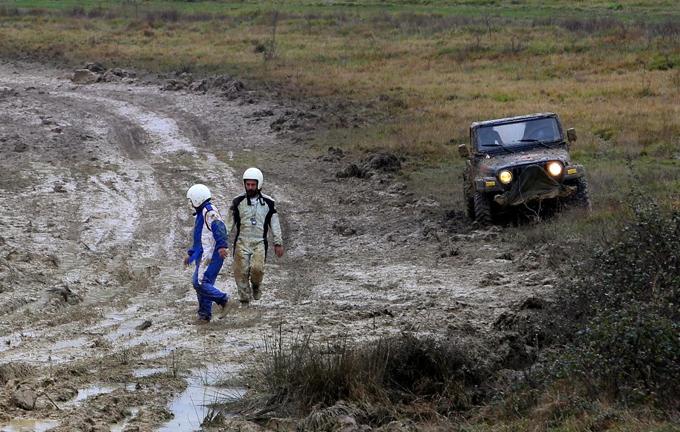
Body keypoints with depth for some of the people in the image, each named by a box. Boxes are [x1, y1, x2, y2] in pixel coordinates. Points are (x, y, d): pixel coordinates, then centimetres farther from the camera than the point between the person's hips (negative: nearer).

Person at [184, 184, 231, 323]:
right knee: (205, 284, 11)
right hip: (204, 255, 10)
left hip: (210, 255, -10)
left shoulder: (209, 212, -11)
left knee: (199, 282, -16)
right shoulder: (201, 214, 23)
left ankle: (222, 299, -7)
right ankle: (204, 315, 14)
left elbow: (219, 228, -28)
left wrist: (222, 246, -42)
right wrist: (190, 254, 36)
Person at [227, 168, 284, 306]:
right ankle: (244, 299, 8)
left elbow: (274, 224, 11)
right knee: (241, 272, -6)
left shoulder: (268, 203, 5)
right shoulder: (238, 202, 5)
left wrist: (278, 243, 8)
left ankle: (256, 285, 11)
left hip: (259, 243, -1)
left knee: (257, 268, -20)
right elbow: (230, 222, 10)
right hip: (241, 242, 1)